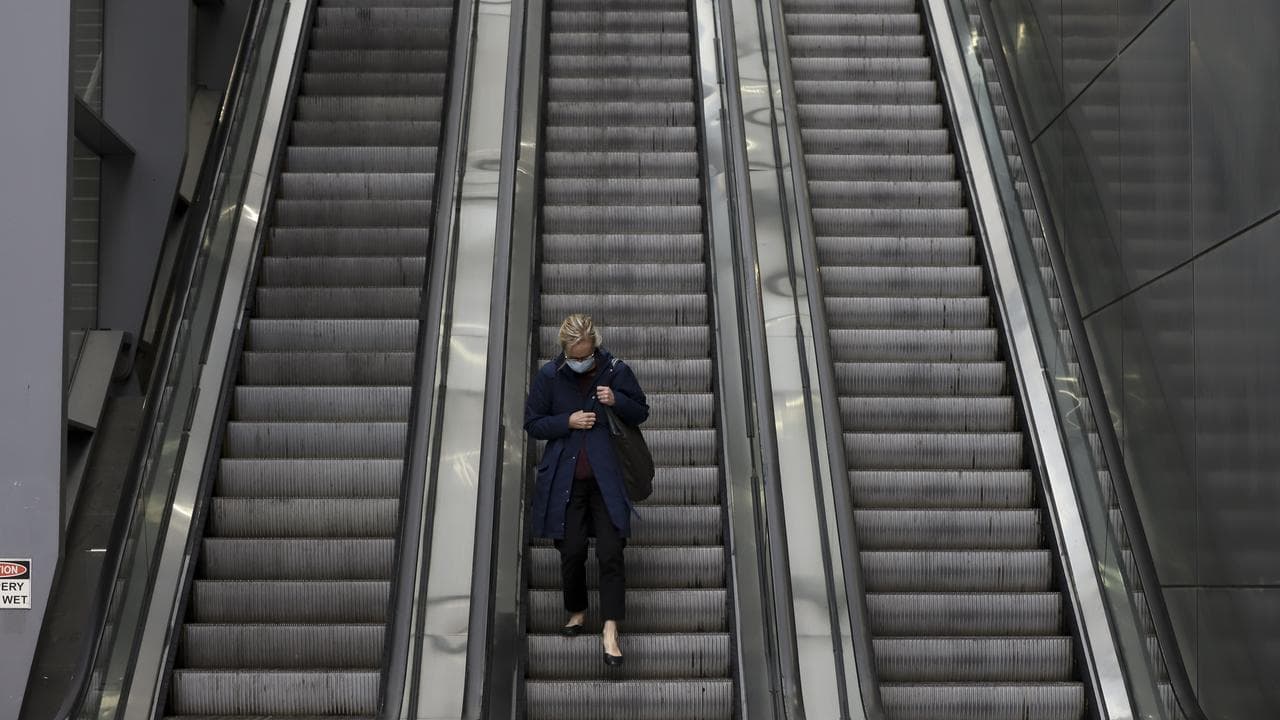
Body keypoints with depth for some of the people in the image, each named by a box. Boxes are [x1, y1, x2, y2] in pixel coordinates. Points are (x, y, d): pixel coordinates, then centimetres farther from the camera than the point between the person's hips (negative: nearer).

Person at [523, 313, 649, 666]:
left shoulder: (616, 371, -4)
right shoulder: (548, 376, -3)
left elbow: (641, 413, 5)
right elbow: (532, 423, 3)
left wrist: (617, 401, -16)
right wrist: (568, 421, -14)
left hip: (606, 478, -1)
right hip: (565, 480, 1)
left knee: (611, 553, -5)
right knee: (571, 552, 9)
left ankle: (610, 629, 5)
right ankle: (576, 612, 34)